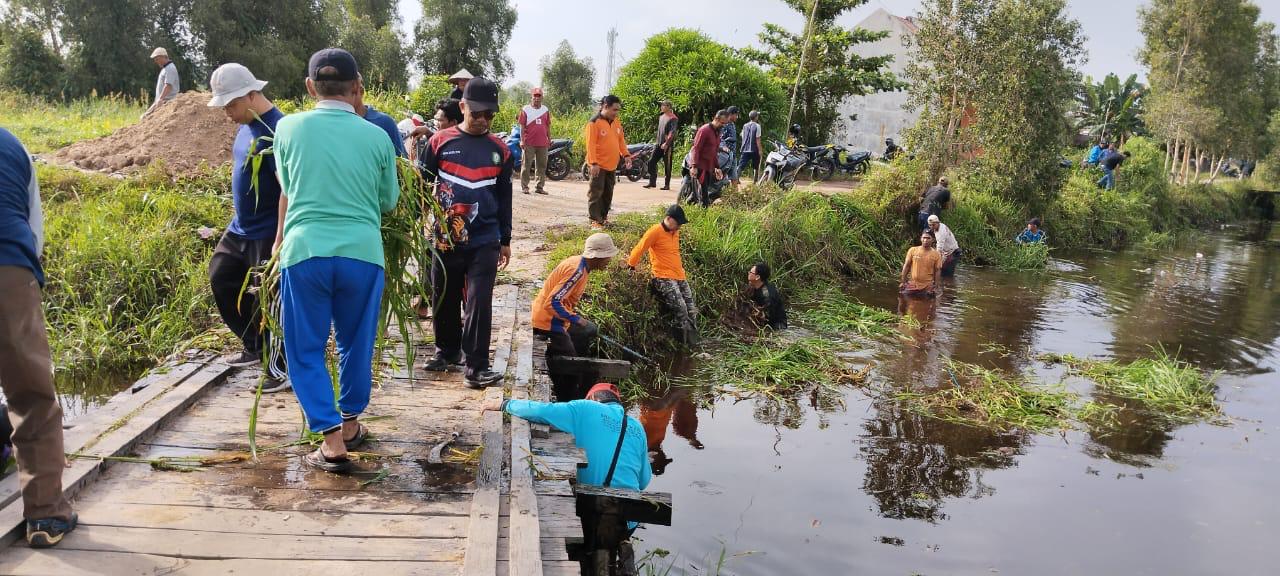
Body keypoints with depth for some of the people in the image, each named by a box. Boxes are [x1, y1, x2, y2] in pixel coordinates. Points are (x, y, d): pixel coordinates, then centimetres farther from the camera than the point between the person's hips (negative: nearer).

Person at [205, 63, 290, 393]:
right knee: (221, 281, 16)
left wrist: (281, 240, -27)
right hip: (240, 229, 10)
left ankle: (279, 370, 12)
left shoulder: (275, 130, -21)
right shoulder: (247, 126, 8)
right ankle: (255, 348, 31)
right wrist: (239, 212, 22)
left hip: (267, 235, -10)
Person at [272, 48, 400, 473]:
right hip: (362, 253, 1)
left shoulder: (288, 128, 3)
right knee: (356, 343, 18)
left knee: (306, 349, 10)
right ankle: (350, 425, 32)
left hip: (304, 251, -1)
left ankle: (332, 441, 3)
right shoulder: (377, 137, 2)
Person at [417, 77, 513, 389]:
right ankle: (447, 351, 33)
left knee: (479, 302, -7)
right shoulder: (441, 142, 0)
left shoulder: (499, 150, 6)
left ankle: (477, 366, -3)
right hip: (446, 238, 0)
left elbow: (505, 199, 12)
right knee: (444, 299, 12)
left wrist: (505, 241, 13)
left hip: (485, 241, 0)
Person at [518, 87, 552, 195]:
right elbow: (522, 125, -2)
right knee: (526, 165, -1)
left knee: (542, 165, 7)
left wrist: (549, 139, 13)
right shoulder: (525, 109, 0)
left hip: (542, 143, 4)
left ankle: (540, 187, 13)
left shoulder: (545, 110, 11)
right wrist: (522, 140, -9)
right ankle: (524, 186, 5)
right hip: (529, 143, -4)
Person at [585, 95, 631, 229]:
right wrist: (593, 163, -23)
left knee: (608, 193, 13)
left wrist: (626, 155, 6)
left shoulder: (616, 121, 10)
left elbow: (621, 139, 18)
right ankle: (595, 220, -1)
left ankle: (603, 216, 25)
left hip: (612, 165, 7)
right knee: (596, 193, -4)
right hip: (599, 165, -7)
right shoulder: (594, 122, -13)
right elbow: (591, 144, -17)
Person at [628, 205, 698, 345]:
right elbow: (639, 249, -8)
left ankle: (693, 343, 6)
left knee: (692, 311, 1)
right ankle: (686, 343, -15)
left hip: (680, 278, 8)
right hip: (664, 278, -8)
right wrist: (630, 267, -6)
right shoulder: (656, 231, -9)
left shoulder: (675, 232, 16)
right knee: (681, 309, -21)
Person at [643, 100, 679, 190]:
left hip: (668, 145, -7)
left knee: (668, 165, -1)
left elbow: (672, 132, -17)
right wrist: (656, 139, 17)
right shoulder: (661, 116, 15)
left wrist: (666, 143, -23)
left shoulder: (673, 118, -9)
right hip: (659, 144, 7)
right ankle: (652, 182, 7)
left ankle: (667, 184, 6)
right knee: (651, 161, 1)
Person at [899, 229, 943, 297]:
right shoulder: (913, 250, -1)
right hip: (912, 285, 1)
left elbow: (937, 271, 2)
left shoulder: (936, 254, -2)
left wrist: (936, 286, -2)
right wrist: (903, 282, 1)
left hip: (927, 286, -1)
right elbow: (906, 266, 3)